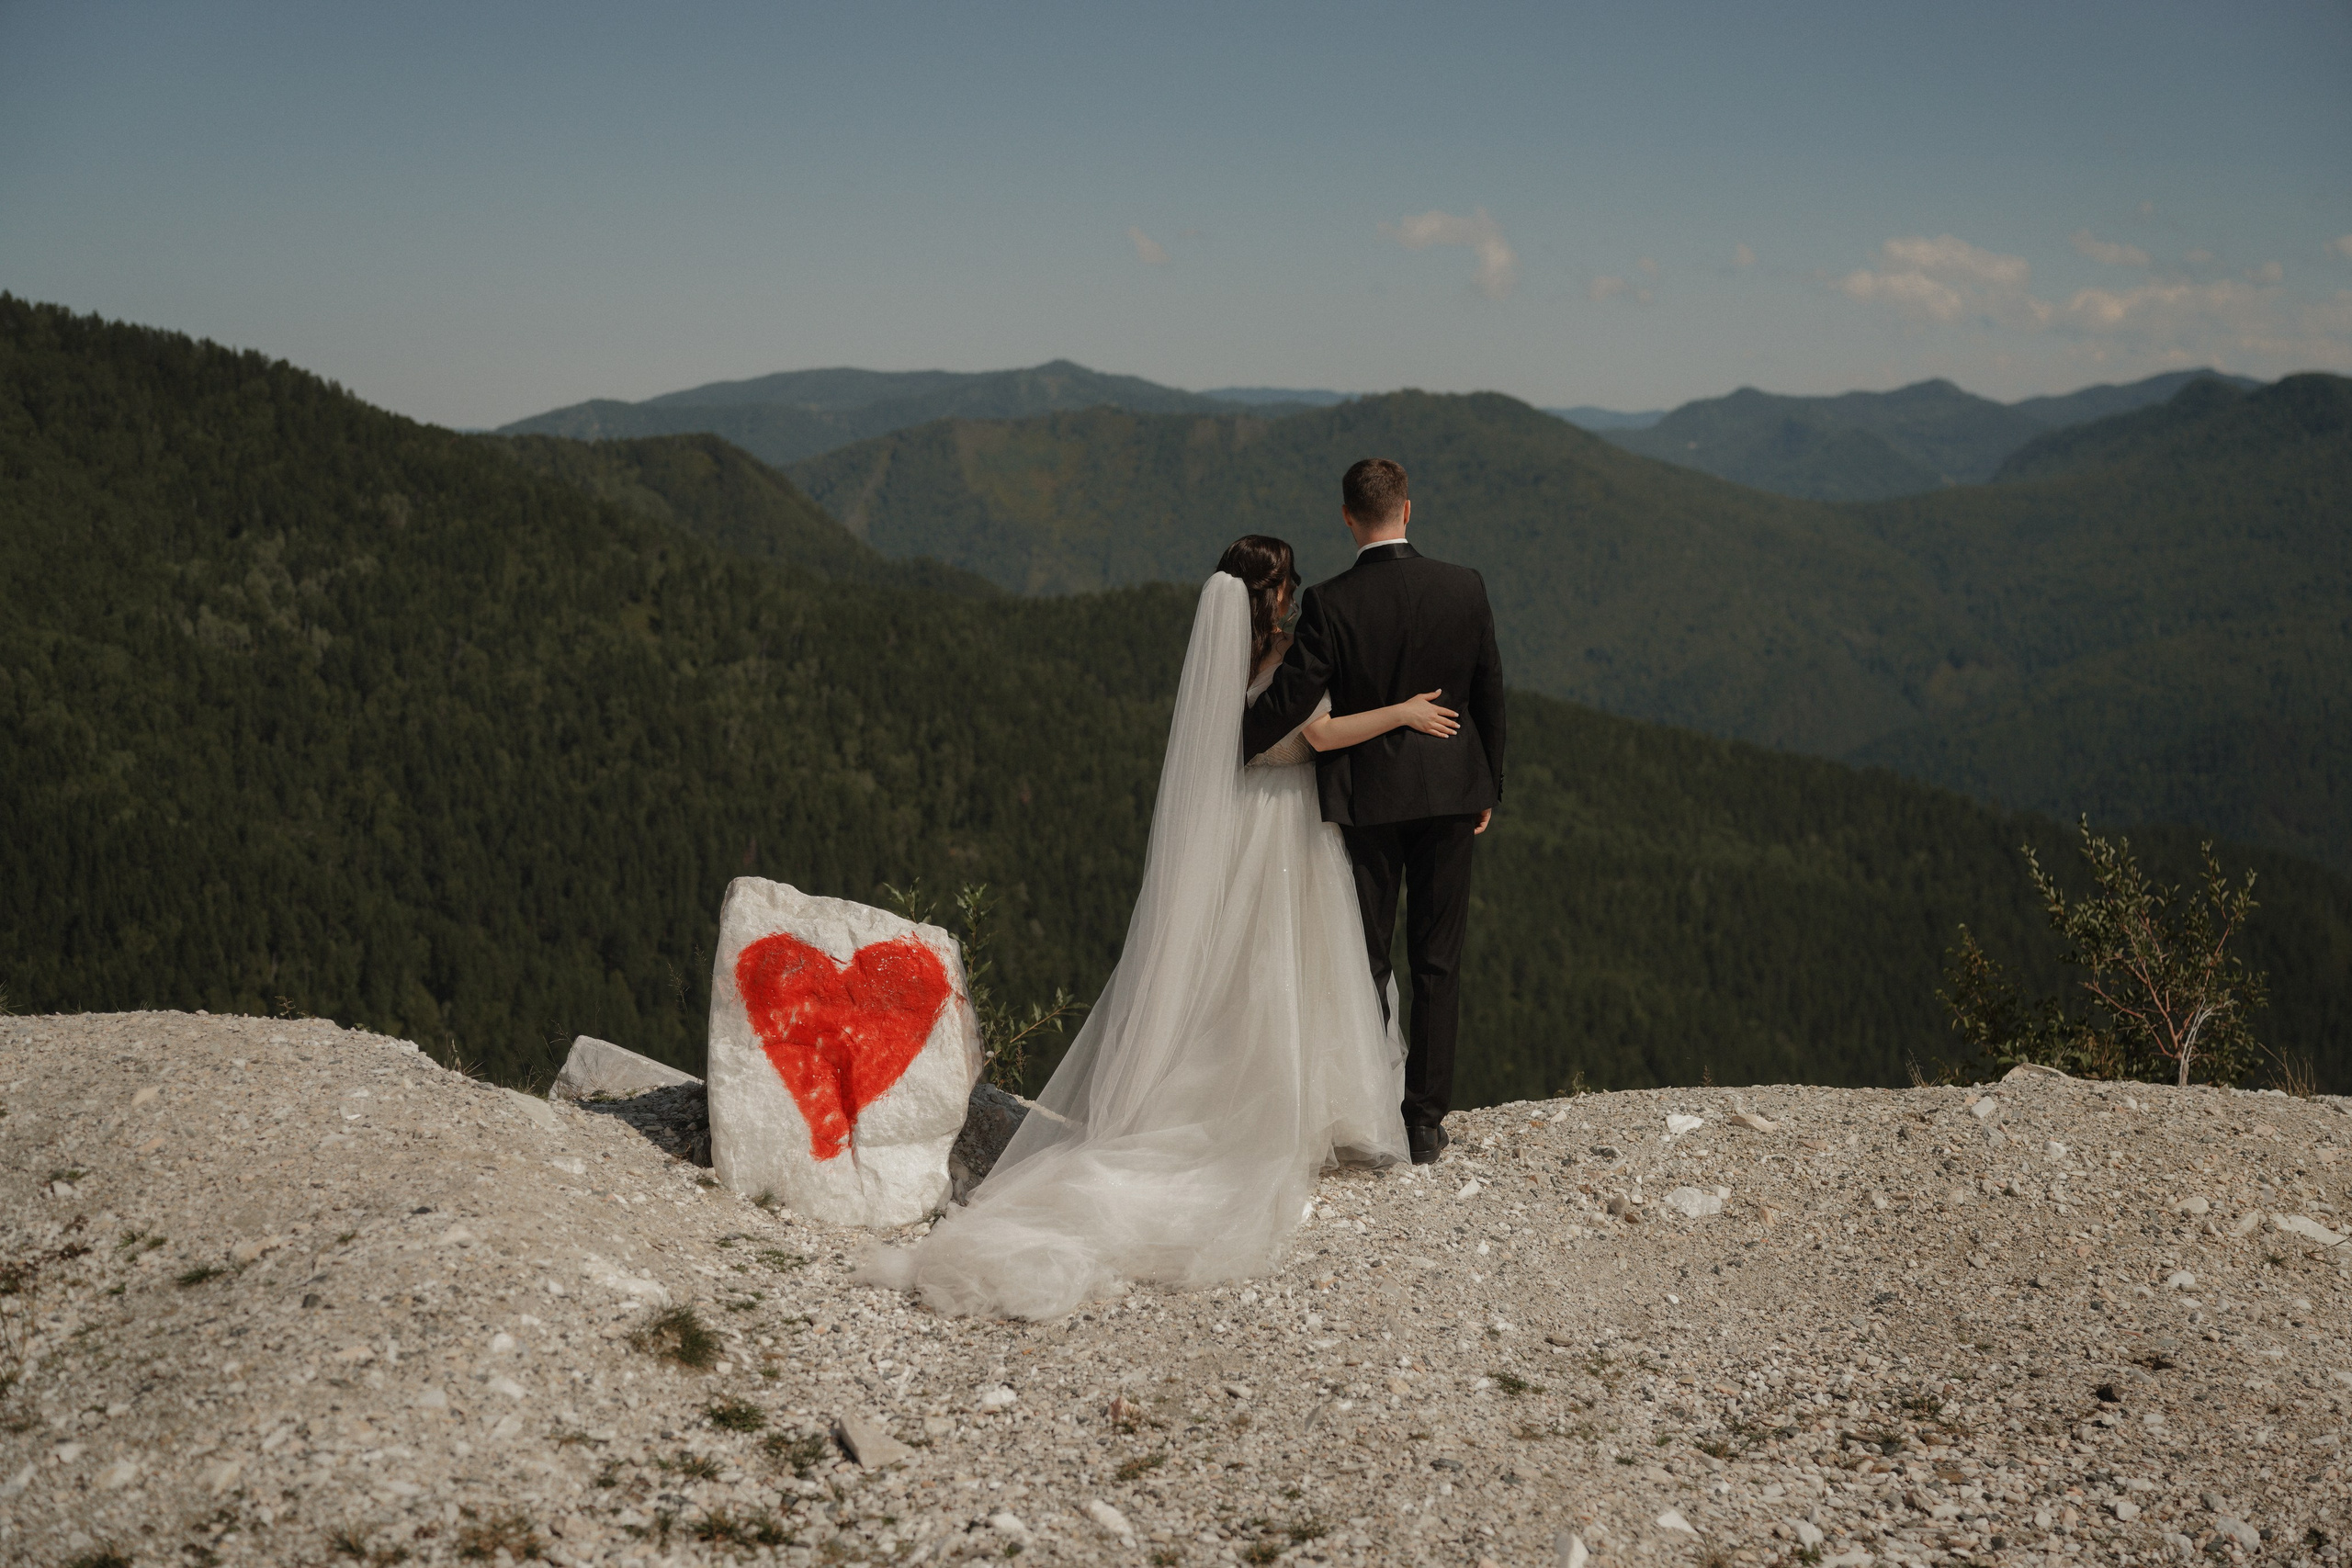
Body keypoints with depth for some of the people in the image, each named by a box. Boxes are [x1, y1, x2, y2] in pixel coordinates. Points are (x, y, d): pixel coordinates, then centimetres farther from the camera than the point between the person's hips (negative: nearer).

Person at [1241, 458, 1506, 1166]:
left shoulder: (1330, 603, -14)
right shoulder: (1465, 588, -4)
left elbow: (1290, 700, -15)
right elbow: (1489, 693, 3)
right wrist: (1489, 787, 15)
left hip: (1366, 795, -2)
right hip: (1450, 789, 2)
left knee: (1365, 960, 8)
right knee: (1438, 960, 8)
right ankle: (1426, 1121, 11)